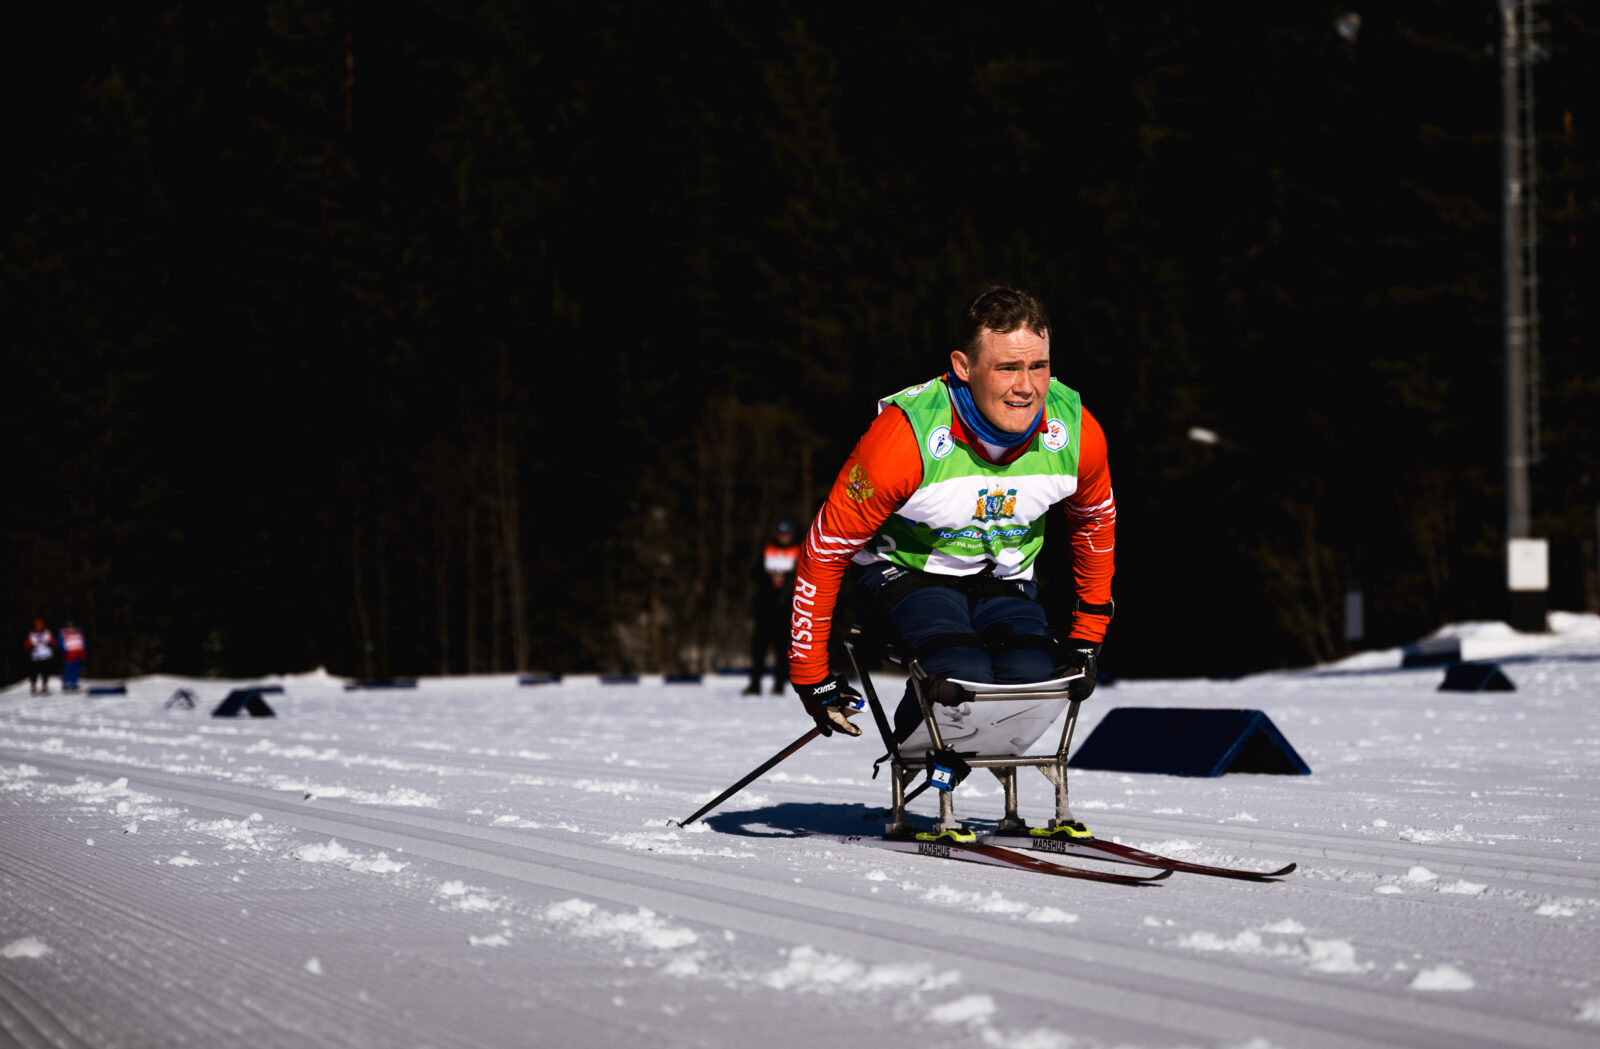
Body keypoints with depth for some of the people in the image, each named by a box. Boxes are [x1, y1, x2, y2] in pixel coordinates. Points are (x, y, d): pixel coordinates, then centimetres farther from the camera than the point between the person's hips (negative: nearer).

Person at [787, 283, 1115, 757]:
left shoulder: (1076, 432, -17)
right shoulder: (905, 438, -29)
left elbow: (1095, 521, 8)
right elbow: (825, 549, -17)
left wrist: (1088, 636, 10)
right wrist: (810, 676, -12)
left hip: (1003, 578, 4)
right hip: (907, 571, -4)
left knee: (1034, 679, -28)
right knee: (964, 676, -33)